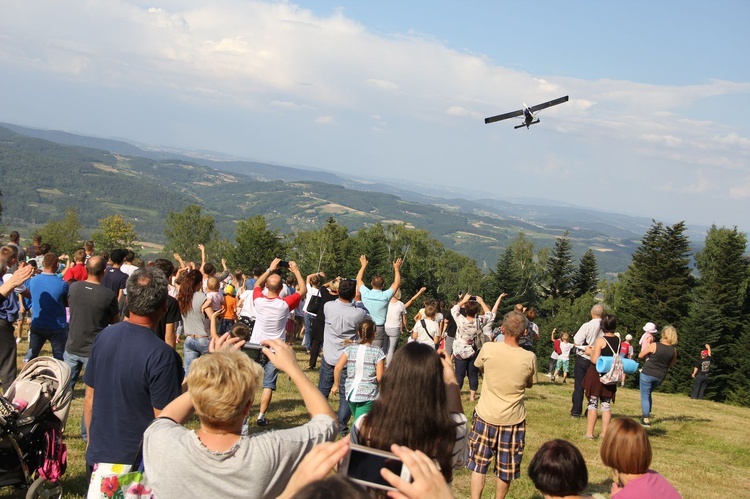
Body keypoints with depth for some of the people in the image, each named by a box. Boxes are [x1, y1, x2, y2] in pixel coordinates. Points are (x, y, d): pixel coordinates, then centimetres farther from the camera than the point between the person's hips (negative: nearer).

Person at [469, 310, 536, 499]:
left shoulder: (488, 348, -14)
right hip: (513, 420, 0)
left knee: (478, 464, 12)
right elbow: (529, 384, 5)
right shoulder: (529, 358, -13)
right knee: (506, 469, 17)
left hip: (485, 416, 0)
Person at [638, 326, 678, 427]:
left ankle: (646, 419, 2)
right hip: (660, 376, 5)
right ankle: (648, 415, 26)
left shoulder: (654, 345, -16)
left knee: (645, 395, 5)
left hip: (647, 374, -5)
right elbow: (671, 365, 10)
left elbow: (640, 355, -5)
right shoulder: (674, 350, -4)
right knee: (648, 394, 26)